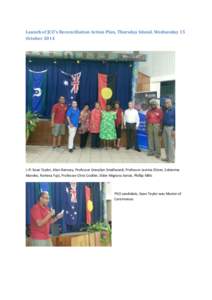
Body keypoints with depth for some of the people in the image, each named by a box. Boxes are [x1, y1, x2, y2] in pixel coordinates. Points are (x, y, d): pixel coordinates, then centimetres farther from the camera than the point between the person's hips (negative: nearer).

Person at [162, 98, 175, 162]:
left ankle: (171, 159, -3)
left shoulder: (174, 109, -7)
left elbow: (175, 120, -11)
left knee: (171, 144, -7)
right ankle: (167, 157, 17)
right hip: (165, 127, 7)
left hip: (171, 128, -7)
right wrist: (162, 128, 15)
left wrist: (174, 130, -17)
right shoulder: (165, 110, 15)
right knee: (166, 144, 9)